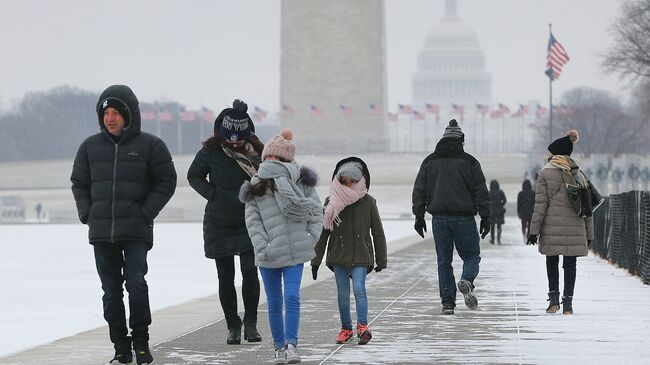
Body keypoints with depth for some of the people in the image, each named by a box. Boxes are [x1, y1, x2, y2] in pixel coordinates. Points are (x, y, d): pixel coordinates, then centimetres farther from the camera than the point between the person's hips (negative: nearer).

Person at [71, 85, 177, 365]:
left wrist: (146, 212, -6)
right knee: (111, 290, 5)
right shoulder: (91, 146, 9)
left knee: (136, 283, -15)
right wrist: (86, 212, 4)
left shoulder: (150, 145, 0)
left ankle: (141, 340, 0)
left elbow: (166, 181, 4)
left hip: (136, 231, -3)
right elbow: (79, 182, 19)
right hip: (101, 232, 4)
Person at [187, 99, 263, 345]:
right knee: (225, 277, 5)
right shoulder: (210, 151, -8)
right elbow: (194, 176, 7)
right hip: (219, 223, 0)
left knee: (250, 271, -11)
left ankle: (250, 324, 2)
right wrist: (212, 194, -6)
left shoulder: (257, 150, -4)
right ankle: (233, 327, 17)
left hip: (250, 223, 0)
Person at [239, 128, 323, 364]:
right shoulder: (256, 186, 5)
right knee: (274, 302, 5)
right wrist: (262, 246, -8)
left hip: (295, 250, -1)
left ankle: (291, 344, -4)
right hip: (269, 254, 1)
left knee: (292, 297, -7)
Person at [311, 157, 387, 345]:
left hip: (360, 255, -2)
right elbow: (323, 233, 5)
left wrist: (381, 259, 6)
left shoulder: (368, 202, 0)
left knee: (359, 289, -15)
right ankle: (346, 328, 16)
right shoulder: (331, 202, 2)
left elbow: (378, 233, 5)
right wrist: (316, 260, 2)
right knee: (343, 293, 6)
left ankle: (362, 325, -19)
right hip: (338, 255, 2)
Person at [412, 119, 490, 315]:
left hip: (439, 218, 2)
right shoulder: (469, 162, 0)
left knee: (443, 261, 7)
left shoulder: (430, 162, 8)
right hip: (464, 218, -2)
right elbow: (481, 192, -2)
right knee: (471, 255, 9)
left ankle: (447, 303, 3)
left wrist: (419, 216, 11)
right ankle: (466, 281, -21)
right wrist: (485, 217, 2)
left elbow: (419, 191, 7)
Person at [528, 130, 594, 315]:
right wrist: (589, 233, 15)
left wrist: (534, 230, -3)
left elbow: (540, 204, -5)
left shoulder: (546, 173, -1)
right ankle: (568, 303, 2)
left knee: (552, 262, 14)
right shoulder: (579, 174, 9)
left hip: (552, 226, -2)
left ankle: (554, 298, 5)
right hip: (575, 228, 2)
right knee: (570, 264, 5)